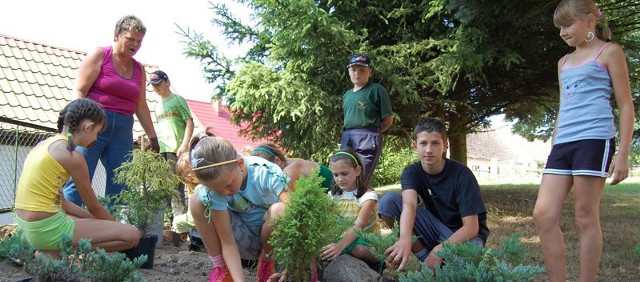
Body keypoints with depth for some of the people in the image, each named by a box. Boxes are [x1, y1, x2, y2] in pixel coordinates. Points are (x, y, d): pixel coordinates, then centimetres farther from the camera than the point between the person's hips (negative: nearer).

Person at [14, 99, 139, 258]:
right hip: (47, 229, -10)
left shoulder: (45, 144, 11)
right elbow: (94, 207, -4)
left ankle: (48, 251, 13)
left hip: (27, 226, 10)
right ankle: (55, 253, -4)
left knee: (96, 221, 32)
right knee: (132, 235, -12)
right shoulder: (72, 155, -14)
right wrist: (117, 226, 14)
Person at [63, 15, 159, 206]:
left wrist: (153, 138, 16)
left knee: (120, 186, 1)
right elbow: (80, 91, -4)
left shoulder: (139, 69, 17)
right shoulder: (99, 55, 3)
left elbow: (141, 107, 19)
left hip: (123, 130, 5)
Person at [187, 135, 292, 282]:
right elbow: (228, 242, -22)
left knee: (279, 210, -36)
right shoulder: (214, 186, -23)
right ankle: (220, 267, -7)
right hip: (243, 240, 2)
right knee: (197, 201, -20)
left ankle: (267, 262, -6)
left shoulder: (267, 173, -29)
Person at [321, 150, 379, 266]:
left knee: (360, 250, -38)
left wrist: (341, 244, -44)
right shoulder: (333, 195, 5)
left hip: (366, 239, -3)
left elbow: (359, 225, -27)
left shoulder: (368, 195, -12)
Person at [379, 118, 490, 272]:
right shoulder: (411, 172, -10)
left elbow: (471, 227, -21)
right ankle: (422, 255, -9)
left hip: (463, 234, -3)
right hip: (436, 228, 3)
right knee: (388, 200, -18)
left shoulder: (461, 174, -19)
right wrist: (405, 239, -53)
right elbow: (409, 205, -32)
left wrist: (440, 250, -37)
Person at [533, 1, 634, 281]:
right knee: (543, 215, -4)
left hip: (594, 139, -6)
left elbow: (626, 105, 1)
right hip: (563, 143, 6)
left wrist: (623, 153, -7)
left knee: (586, 216, -4)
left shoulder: (609, 52, 6)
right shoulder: (564, 62, 23)